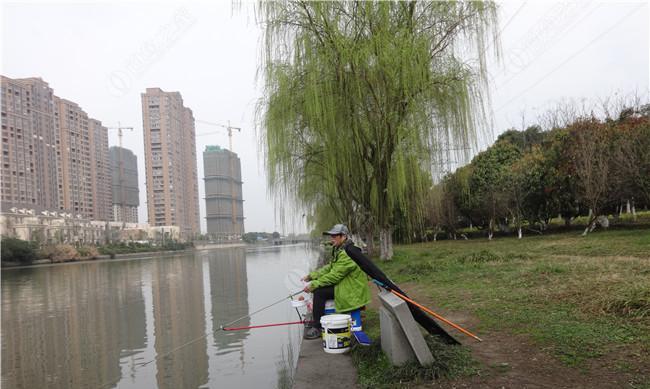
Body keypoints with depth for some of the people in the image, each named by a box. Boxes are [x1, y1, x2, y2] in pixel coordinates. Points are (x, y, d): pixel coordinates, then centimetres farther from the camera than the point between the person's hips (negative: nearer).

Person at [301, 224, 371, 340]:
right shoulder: (339, 250, 11)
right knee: (317, 287, 8)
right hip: (344, 283, 10)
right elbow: (328, 268, 13)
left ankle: (317, 328, -10)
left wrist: (313, 284, -20)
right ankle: (316, 320, 20)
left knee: (319, 292, -19)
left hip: (352, 291, -10)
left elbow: (334, 276, -24)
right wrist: (311, 276, 2)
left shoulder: (347, 254, -22)